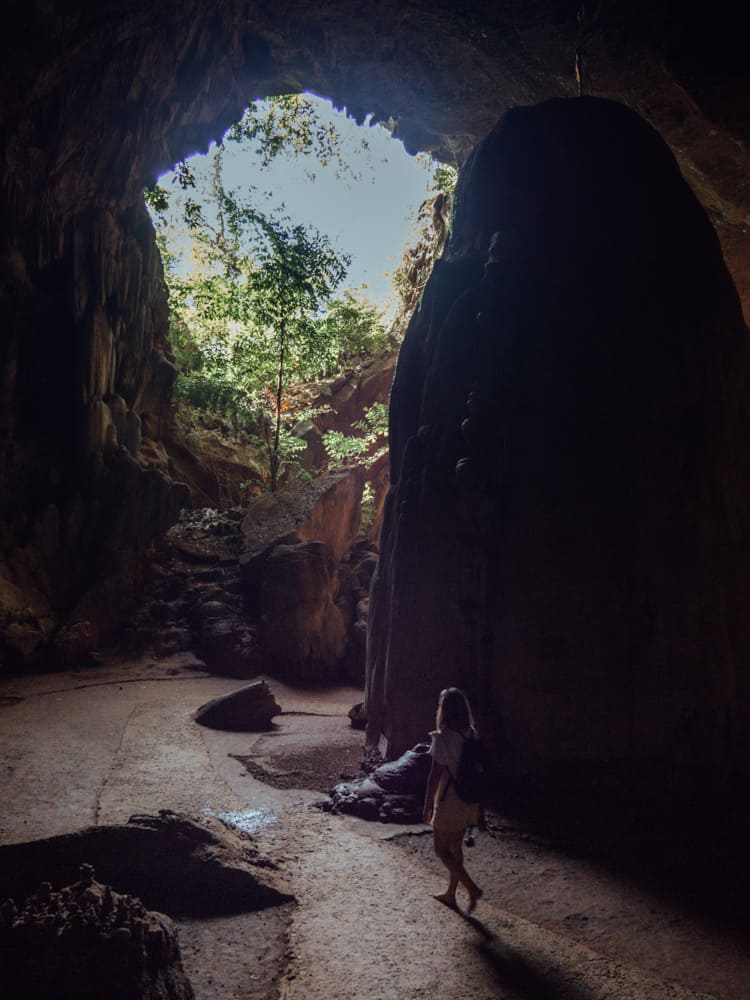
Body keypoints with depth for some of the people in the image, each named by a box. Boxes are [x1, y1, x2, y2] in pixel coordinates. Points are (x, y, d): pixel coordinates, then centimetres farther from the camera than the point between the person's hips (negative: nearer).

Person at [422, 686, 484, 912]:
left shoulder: (443, 738, -20)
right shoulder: (472, 734, -1)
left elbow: (435, 775, -18)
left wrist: (427, 805, -8)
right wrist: (477, 801, 17)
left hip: (449, 803, -7)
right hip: (469, 802, 7)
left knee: (442, 850, 9)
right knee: (455, 847, 21)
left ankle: (472, 888, 0)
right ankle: (451, 893, 33)